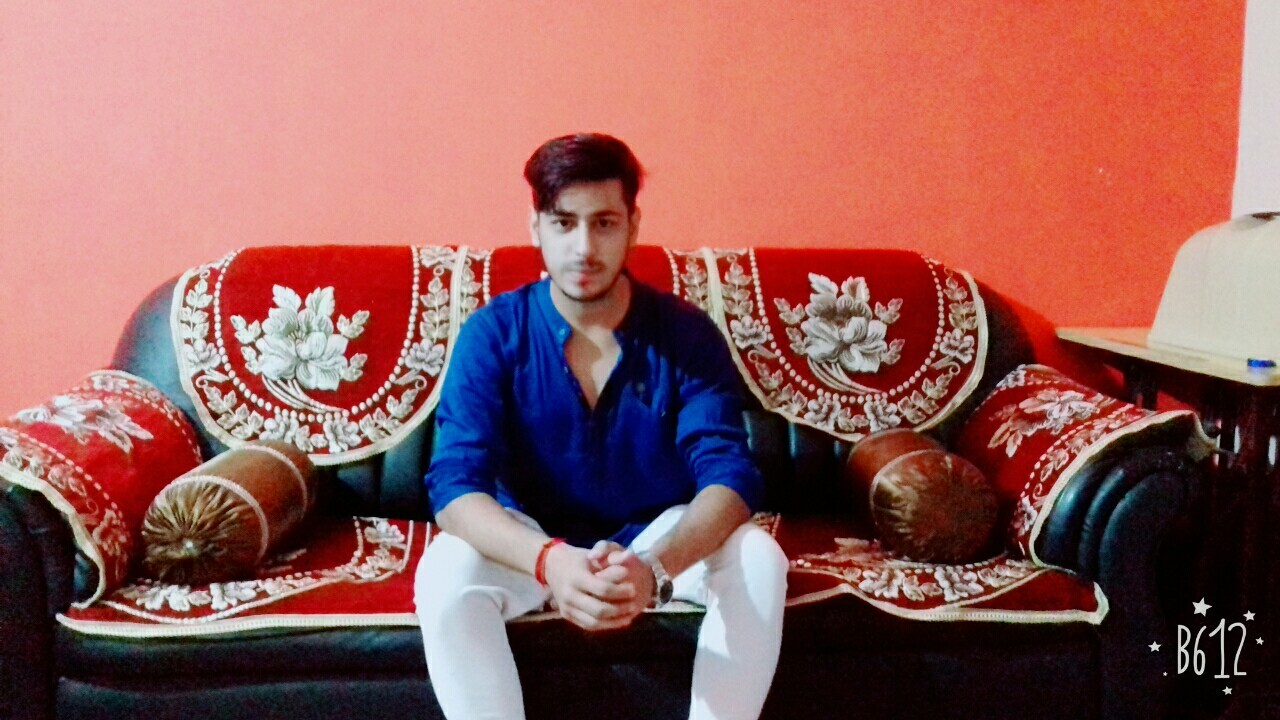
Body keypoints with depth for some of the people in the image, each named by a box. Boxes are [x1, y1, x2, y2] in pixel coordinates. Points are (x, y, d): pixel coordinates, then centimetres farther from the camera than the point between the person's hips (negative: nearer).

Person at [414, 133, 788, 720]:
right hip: (534, 544, 0)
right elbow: (454, 483, -25)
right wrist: (550, 560, -46)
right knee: (446, 569, -31)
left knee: (758, 559, -28)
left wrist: (654, 567, -45)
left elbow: (729, 475, -23)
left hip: (661, 538, 1)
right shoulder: (491, 334, -16)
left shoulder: (687, 333, -14)